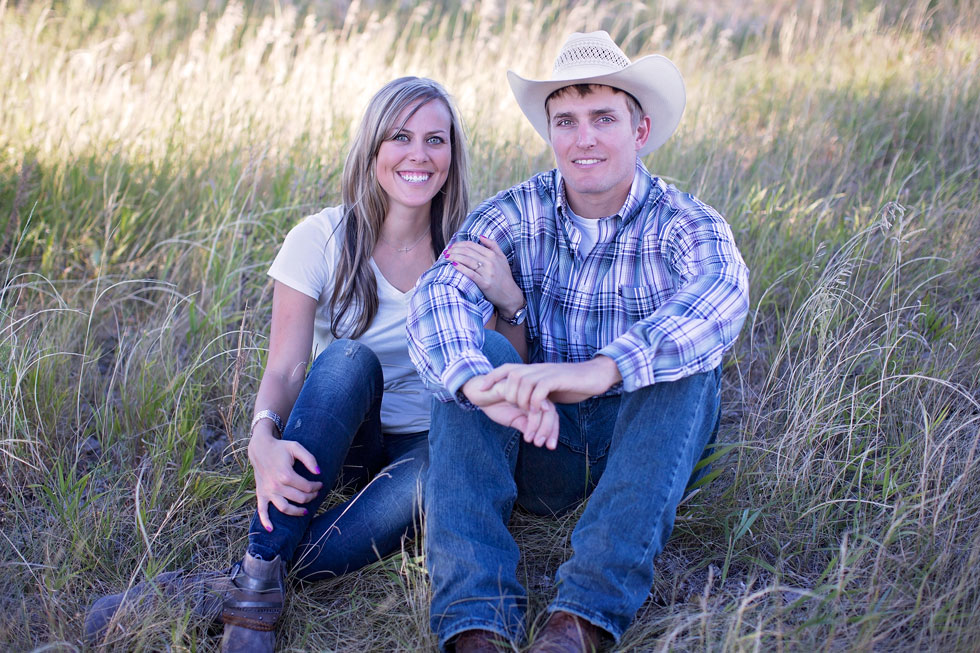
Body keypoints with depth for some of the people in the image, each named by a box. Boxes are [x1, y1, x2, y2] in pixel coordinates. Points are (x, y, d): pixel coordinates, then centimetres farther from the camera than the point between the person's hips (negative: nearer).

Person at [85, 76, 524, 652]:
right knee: (348, 358, -34)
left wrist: (508, 297, -25)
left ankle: (239, 585, -30)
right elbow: (285, 370, -12)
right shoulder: (323, 239, -9)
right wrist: (263, 438, -34)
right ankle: (258, 584, -33)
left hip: (426, 444, 1)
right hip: (334, 439, 0)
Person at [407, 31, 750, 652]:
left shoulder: (683, 223, -9)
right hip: (541, 446, 1)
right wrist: (480, 383, -45)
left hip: (641, 446, -1)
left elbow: (722, 297, -33)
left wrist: (599, 371, -50)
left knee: (687, 358, -28)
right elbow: (437, 295, -22)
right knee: (470, 355, -24)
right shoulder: (516, 215, -3)